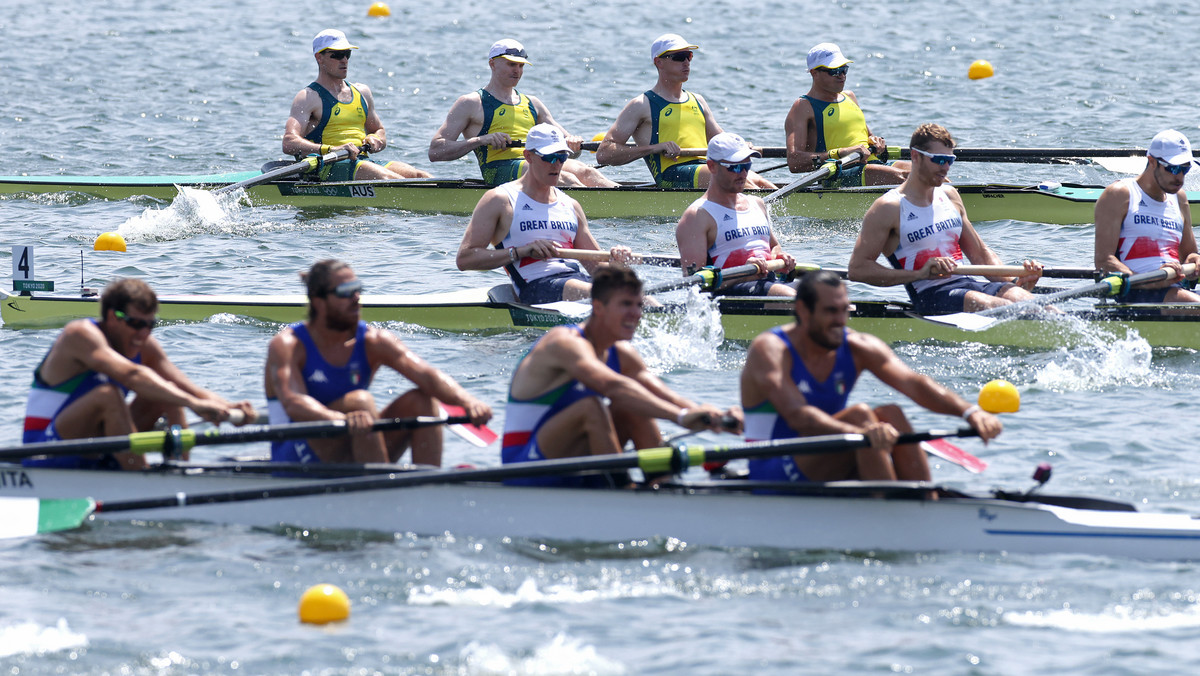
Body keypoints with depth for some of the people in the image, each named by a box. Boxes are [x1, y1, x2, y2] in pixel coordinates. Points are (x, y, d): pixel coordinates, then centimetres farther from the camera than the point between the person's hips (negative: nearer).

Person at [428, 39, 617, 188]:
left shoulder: (531, 104, 29)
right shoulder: (471, 104, 11)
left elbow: (568, 147, 27)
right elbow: (435, 151, 2)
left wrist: (573, 145, 0)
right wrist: (481, 140, -11)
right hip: (501, 170, -6)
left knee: (584, 172, -28)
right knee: (564, 177, -34)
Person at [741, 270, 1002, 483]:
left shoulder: (857, 347, 2)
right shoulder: (770, 350, -14)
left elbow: (912, 382, -13)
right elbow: (796, 415, -31)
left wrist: (969, 412, -31)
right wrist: (861, 433, -47)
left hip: (832, 477, 6)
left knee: (890, 415, -19)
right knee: (860, 415, -26)